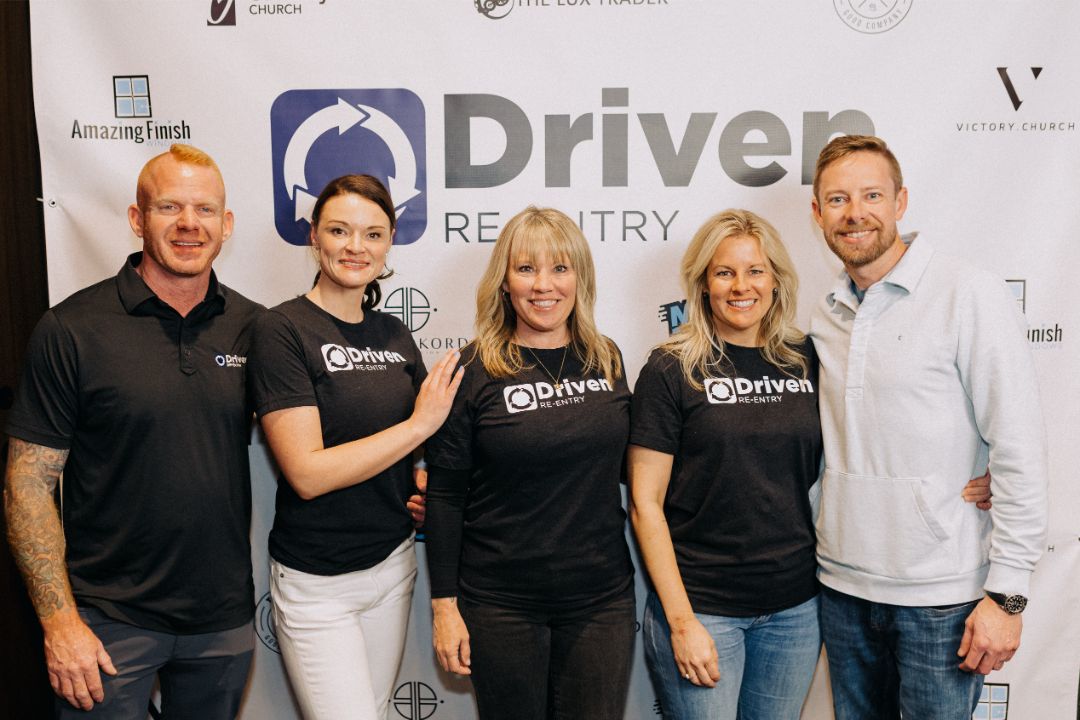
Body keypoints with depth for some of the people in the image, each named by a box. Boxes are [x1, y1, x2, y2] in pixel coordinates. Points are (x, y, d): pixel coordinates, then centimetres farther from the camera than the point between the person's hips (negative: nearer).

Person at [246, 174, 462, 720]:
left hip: (393, 563, 6)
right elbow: (307, 473, -21)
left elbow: (422, 446, 17)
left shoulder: (393, 333, 4)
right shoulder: (282, 330, -14)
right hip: (317, 583, -6)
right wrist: (420, 424, -18)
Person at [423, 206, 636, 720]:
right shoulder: (474, 370, -8)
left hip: (602, 599, 3)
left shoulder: (606, 360, 3)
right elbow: (444, 494, -6)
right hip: (501, 605, -3)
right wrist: (444, 604, -7)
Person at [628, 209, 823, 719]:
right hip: (703, 606, -4)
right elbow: (645, 503, -9)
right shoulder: (672, 369, -8)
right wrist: (681, 620, -13)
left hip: (795, 606, 4)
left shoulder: (806, 361, 3)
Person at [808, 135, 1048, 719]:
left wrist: (1007, 593, -13)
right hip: (842, 587, 5)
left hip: (942, 597, -5)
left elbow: (1019, 450, -12)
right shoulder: (822, 318, 6)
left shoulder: (969, 295, -10)